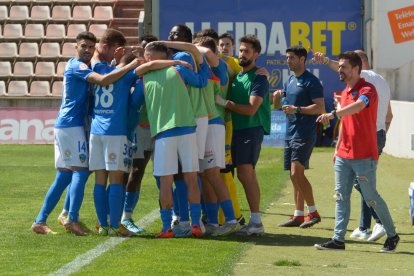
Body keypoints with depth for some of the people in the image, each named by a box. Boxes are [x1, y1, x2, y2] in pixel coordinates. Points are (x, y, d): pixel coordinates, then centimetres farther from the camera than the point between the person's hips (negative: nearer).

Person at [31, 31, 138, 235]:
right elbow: (103, 80, -27)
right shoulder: (78, 66, -12)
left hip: (63, 126, 10)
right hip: (72, 125, -10)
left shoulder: (77, 65, 18)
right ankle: (72, 219, -19)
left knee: (64, 176, 9)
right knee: (80, 171, -11)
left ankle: (40, 222, 7)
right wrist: (130, 66, -28)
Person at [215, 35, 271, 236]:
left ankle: (256, 221, -14)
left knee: (246, 171, -15)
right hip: (237, 129, 8)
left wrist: (224, 102, -14)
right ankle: (255, 221, 12)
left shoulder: (259, 78, -7)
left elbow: (251, 109, -16)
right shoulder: (236, 76, 16)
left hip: (252, 129, -8)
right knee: (245, 174, 8)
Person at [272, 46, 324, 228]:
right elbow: (277, 105, 23)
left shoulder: (311, 81, -9)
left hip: (304, 134, -9)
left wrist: (297, 109, -21)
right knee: (295, 175, 8)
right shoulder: (290, 81, 17)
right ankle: (298, 215, 11)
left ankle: (313, 212, -8)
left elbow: (320, 108, -15)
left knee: (297, 173, -15)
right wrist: (276, 96, 1)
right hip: (290, 132, 9)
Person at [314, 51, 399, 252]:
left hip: (364, 156, -8)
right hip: (344, 156, 8)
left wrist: (333, 114, -49)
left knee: (371, 198, 0)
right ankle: (338, 239, 2)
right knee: (341, 197, 2)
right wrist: (338, 148, 20)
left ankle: (392, 236, 16)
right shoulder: (345, 92, 14)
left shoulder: (367, 89, -13)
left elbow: (358, 106, -35)